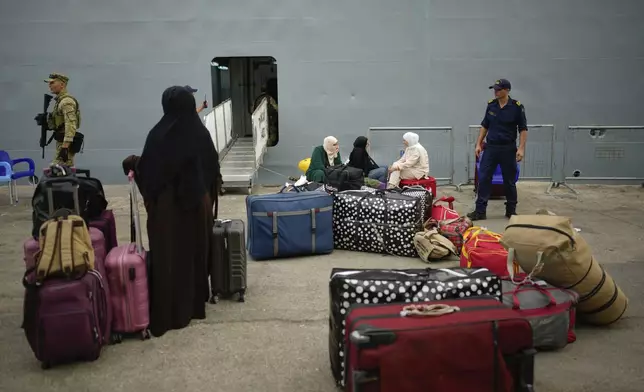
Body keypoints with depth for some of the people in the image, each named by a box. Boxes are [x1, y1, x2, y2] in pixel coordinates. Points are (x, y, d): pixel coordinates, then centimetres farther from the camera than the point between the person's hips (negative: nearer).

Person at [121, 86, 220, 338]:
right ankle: (196, 303, 27)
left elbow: (147, 169, -10)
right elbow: (214, 168, 3)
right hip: (198, 200, 4)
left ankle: (168, 313, 7)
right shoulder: (201, 133, -2)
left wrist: (131, 162, 10)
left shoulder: (159, 135, -15)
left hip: (168, 203, -4)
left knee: (167, 255, 3)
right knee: (195, 250, 15)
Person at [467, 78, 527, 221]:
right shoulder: (491, 105, 3)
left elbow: (523, 129, -6)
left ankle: (511, 210, 20)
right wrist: (478, 144, 5)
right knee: (483, 178, -3)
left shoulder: (517, 107, -8)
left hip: (508, 149, -3)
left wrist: (521, 148, -15)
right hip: (490, 147, 3)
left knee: (509, 181, 7)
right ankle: (480, 211, 1)